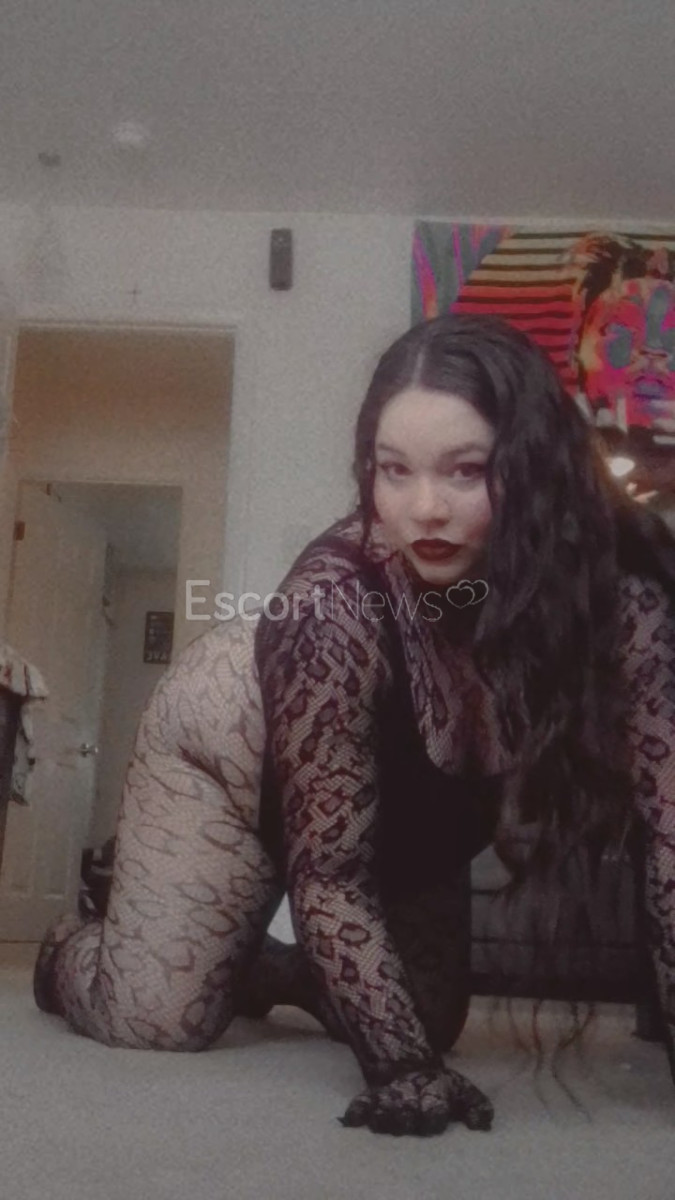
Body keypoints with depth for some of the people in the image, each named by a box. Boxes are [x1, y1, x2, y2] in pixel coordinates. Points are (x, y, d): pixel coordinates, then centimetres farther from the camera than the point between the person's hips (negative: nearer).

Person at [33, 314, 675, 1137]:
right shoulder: (338, 600, -40)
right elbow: (326, 870, -34)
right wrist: (399, 1064, -37)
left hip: (407, 820, 5)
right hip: (230, 739, -4)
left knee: (428, 1020, 15)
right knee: (159, 1018, -10)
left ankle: (254, 965, 42)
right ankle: (66, 955, 26)